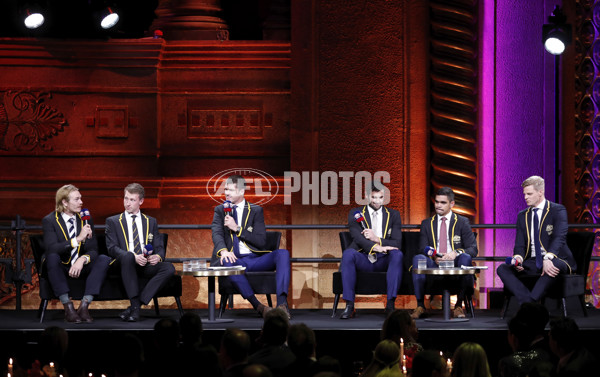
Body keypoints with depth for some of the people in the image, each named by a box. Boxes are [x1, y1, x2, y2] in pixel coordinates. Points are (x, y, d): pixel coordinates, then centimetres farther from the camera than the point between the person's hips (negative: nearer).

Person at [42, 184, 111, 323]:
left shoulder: (86, 220, 5)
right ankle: (68, 307, -32)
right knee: (52, 257, -36)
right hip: (60, 269, -4)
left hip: (80, 268, 4)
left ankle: (84, 305, -28)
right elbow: (51, 248, -25)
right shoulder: (49, 221, -8)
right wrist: (78, 239, -32)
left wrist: (82, 260, -25)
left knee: (104, 259, -21)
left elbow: (93, 250, -2)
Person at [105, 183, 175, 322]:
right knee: (127, 256, -38)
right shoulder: (113, 221, 11)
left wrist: (158, 256, -12)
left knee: (169, 268, -28)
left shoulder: (151, 222, 21)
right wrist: (134, 257, -20)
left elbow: (159, 247, 14)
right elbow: (112, 248, -2)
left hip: (147, 265, 3)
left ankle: (135, 306, -31)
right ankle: (135, 305, -39)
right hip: (125, 264, -3)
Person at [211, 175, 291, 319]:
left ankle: (282, 303, -41)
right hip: (235, 259, -1)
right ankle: (258, 307, -36)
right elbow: (217, 234, -4)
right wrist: (223, 251, -27)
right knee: (227, 264, -38)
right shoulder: (220, 210, 15)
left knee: (283, 253, -26)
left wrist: (237, 228, -9)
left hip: (255, 258, 1)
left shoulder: (256, 210, 12)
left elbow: (261, 241, 1)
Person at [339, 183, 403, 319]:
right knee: (348, 253, -32)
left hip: (384, 262, 1)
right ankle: (349, 305, -33)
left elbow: (397, 243, 1)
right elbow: (358, 238, -10)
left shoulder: (393, 215, 12)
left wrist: (377, 239, -17)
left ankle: (390, 304, -33)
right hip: (364, 260, -1)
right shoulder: (355, 214, 7)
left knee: (398, 255, -32)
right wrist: (376, 247, -30)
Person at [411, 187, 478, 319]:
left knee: (466, 258, -34)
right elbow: (422, 249, 8)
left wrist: (456, 253, -20)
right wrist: (433, 256, -16)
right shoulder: (427, 224, 17)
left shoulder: (462, 222, 11)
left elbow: (473, 249, 2)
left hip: (455, 265, -1)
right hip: (433, 265, 1)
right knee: (418, 258, -30)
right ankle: (420, 306, -29)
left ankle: (459, 305, -27)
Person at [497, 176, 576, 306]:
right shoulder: (522, 216, 16)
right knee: (502, 269, -18)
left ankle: (528, 304, -40)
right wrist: (518, 258, -16)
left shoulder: (558, 210, -1)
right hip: (532, 263, 5)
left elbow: (559, 238, -16)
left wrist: (548, 259, -35)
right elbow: (520, 244, 11)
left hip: (555, 260, -5)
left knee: (555, 266, -41)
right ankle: (529, 303, -36)